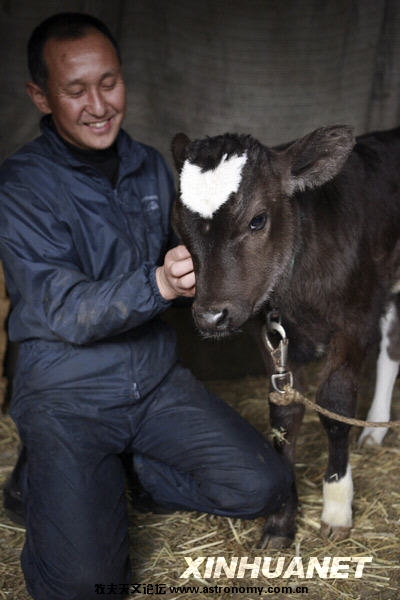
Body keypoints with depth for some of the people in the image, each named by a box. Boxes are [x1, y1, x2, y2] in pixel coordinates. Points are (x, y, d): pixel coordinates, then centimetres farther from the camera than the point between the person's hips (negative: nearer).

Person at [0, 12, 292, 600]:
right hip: (67, 395, -5)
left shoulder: (150, 167, 5)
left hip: (156, 378, 5)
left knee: (263, 486, -8)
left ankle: (128, 469, 11)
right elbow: (65, 313, -20)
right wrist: (157, 284, -37)